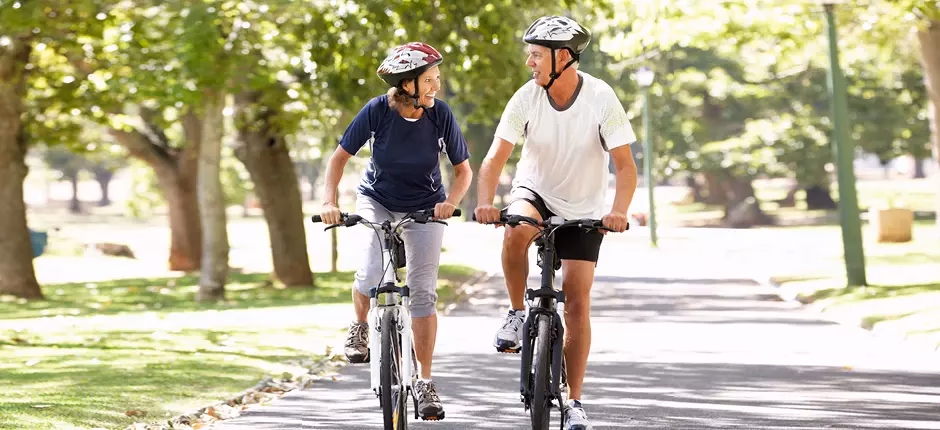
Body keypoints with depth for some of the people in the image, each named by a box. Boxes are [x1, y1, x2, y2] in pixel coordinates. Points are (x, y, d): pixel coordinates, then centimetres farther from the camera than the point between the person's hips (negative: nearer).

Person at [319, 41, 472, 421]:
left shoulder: (441, 115, -19)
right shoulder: (377, 111, -21)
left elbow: (463, 170, -9)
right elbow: (340, 156, -12)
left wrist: (451, 202, -27)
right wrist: (329, 201, -25)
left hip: (425, 207, 1)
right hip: (376, 200, 0)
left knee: (423, 290, -8)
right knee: (372, 274, -22)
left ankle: (425, 382, -1)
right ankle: (359, 327, 13)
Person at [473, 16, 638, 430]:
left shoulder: (601, 98, -19)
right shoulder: (526, 98, -16)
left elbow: (625, 165, -19)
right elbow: (495, 158, -19)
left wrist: (618, 212, -37)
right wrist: (485, 203, -38)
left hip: (583, 209, -1)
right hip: (535, 193, 1)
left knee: (577, 303, -7)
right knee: (517, 230, -36)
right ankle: (516, 313, -13)